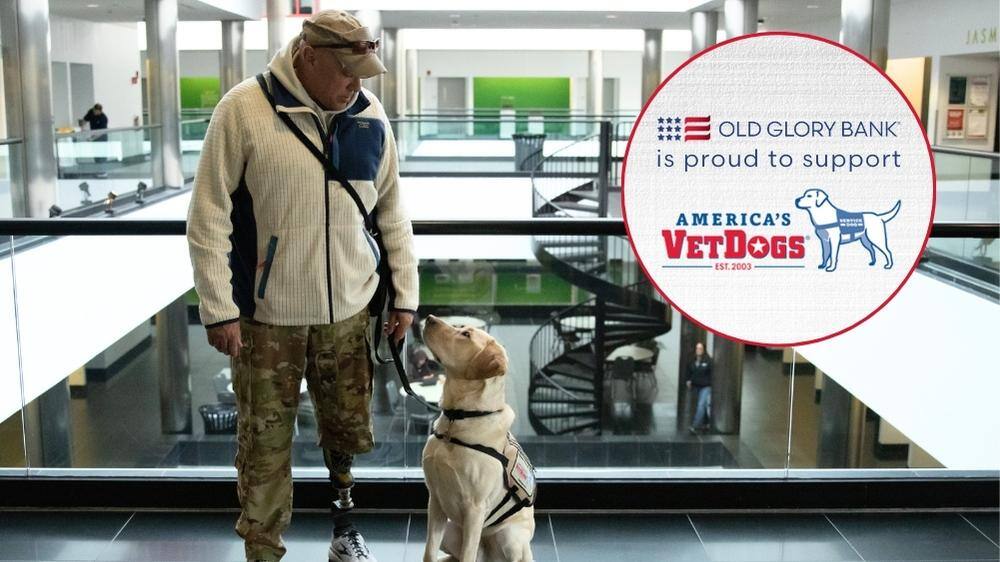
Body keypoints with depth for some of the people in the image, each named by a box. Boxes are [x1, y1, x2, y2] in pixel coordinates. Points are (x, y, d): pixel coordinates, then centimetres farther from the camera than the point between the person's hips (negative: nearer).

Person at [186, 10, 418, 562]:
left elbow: (392, 213, 9)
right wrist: (218, 308, -10)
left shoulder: (370, 116, 1)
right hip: (267, 313, -3)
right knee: (265, 441, 5)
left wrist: (404, 294, 9)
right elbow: (209, 215, -8)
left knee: (347, 428, 14)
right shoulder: (243, 109, -11)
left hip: (347, 308, 3)